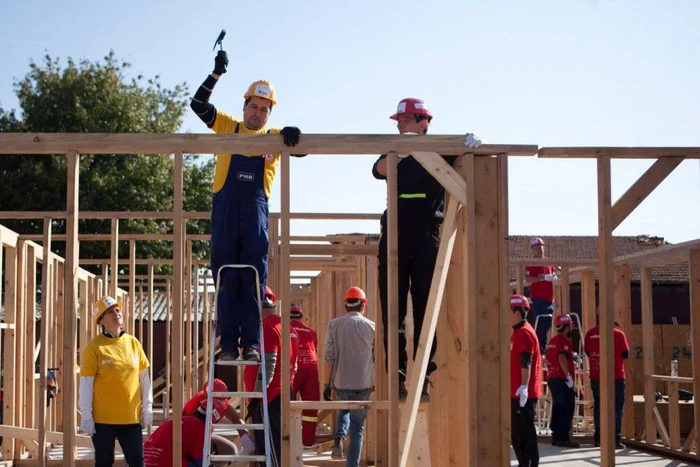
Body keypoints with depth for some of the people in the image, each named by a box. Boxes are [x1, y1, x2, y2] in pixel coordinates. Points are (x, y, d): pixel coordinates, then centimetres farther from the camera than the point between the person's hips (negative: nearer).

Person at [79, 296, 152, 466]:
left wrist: (147, 407, 8)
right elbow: (86, 384, -7)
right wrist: (86, 416, -11)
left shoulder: (133, 343, 6)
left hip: (132, 417, 3)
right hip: (103, 418, -3)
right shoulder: (94, 347, -6)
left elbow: (144, 378, 11)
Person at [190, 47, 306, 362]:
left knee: (253, 281, -1)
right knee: (225, 280, 0)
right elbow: (198, 105, 3)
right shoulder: (227, 126, 12)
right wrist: (216, 75, -6)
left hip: (256, 209, 0)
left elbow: (301, 150, 3)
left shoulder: (275, 136, 14)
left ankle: (251, 344, 1)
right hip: (225, 208, 0)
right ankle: (228, 344, 3)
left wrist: (293, 136, -18)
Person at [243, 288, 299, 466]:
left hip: (268, 398, -10)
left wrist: (256, 397, -18)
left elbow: (267, 367, -21)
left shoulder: (268, 327, -14)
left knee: (272, 451, -8)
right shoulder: (288, 328, 16)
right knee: (272, 449, 14)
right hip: (282, 395, 10)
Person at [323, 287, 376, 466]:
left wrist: (327, 383, 4)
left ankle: (339, 438, 7)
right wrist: (375, 381, 20)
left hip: (340, 383, 1)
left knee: (344, 408, 31)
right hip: (363, 384, -1)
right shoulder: (371, 326, 0)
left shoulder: (334, 325, -1)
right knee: (357, 428, 9)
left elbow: (328, 356, -3)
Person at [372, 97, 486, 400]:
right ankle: (397, 378, 0)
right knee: (393, 310, -2)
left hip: (427, 237, -2)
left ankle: (423, 379, 1)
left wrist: (475, 143, -21)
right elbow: (378, 171, -9)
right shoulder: (394, 154, 12)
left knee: (425, 310, -1)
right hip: (395, 237, 2)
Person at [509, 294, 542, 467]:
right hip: (516, 391, 10)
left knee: (525, 432, -7)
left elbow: (526, 363, -23)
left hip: (523, 392, -10)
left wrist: (524, 387, -29)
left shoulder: (524, 332, -14)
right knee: (516, 432, 15)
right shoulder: (517, 332, 17)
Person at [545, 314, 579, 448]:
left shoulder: (552, 341, 17)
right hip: (562, 380, -10)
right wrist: (568, 375, -22)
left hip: (552, 378, 10)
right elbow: (562, 358, -25)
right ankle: (563, 438, -10)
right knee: (567, 408, -7)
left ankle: (556, 436, 14)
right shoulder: (565, 341, -13)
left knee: (557, 407, 12)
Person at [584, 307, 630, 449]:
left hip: (596, 377, 3)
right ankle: (616, 440, -3)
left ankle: (598, 438, 14)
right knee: (617, 408, 3)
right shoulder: (618, 333, -8)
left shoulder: (590, 334, -2)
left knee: (598, 407, 13)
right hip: (616, 377, -3)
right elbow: (626, 354, -3)